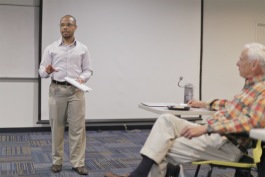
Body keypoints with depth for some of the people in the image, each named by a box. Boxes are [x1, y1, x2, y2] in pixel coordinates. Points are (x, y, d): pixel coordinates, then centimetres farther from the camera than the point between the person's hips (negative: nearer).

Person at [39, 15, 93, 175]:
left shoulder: (83, 49, 7)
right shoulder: (51, 48, 5)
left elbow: (88, 70, 7)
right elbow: (42, 70, 2)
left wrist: (82, 78, -14)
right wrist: (47, 71, -21)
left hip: (76, 90, 0)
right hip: (57, 90, 0)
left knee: (77, 127, -1)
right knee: (57, 127, 6)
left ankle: (78, 163, 6)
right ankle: (57, 161, 17)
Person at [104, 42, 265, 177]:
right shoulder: (251, 85, 17)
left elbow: (251, 122, -29)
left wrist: (205, 127, -31)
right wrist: (205, 104, 31)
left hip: (227, 145, -9)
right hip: (213, 133, 9)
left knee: (162, 149, -11)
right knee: (166, 120, -7)